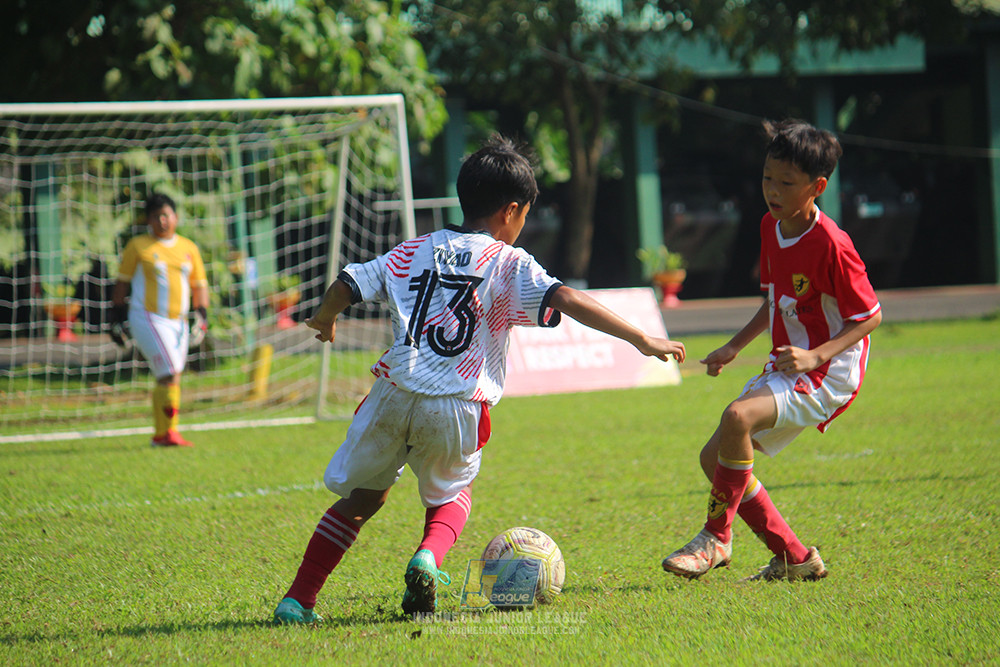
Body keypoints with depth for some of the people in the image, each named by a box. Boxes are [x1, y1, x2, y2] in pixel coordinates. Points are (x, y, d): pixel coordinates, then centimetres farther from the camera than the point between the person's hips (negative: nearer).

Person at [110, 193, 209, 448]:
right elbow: (122, 283, 5)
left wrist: (201, 315, 3)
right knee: (170, 375, -17)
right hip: (147, 319, -5)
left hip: (178, 322, 5)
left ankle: (160, 436, 14)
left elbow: (199, 284, 16)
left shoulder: (188, 248, 11)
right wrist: (116, 318, 3)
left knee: (166, 380, 6)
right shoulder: (138, 246, 0)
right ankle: (169, 431, -15)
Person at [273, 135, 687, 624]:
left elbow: (347, 285, 15)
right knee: (451, 495, 25)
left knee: (361, 497, 19)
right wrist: (641, 339, -8)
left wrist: (324, 319, 37)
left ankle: (298, 600, 13)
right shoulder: (509, 264, 3)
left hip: (395, 394, 2)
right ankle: (428, 557, -5)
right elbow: (566, 300, -9)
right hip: (457, 409, -2)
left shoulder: (413, 252, 14)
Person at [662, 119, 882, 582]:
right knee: (714, 457, 6)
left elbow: (870, 316, -15)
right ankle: (794, 558, 13)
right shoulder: (771, 226, 6)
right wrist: (734, 347, 13)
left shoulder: (830, 246, -20)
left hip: (828, 372, -10)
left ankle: (715, 539, -18)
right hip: (786, 369, 10)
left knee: (738, 417, -32)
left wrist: (815, 356, -27)